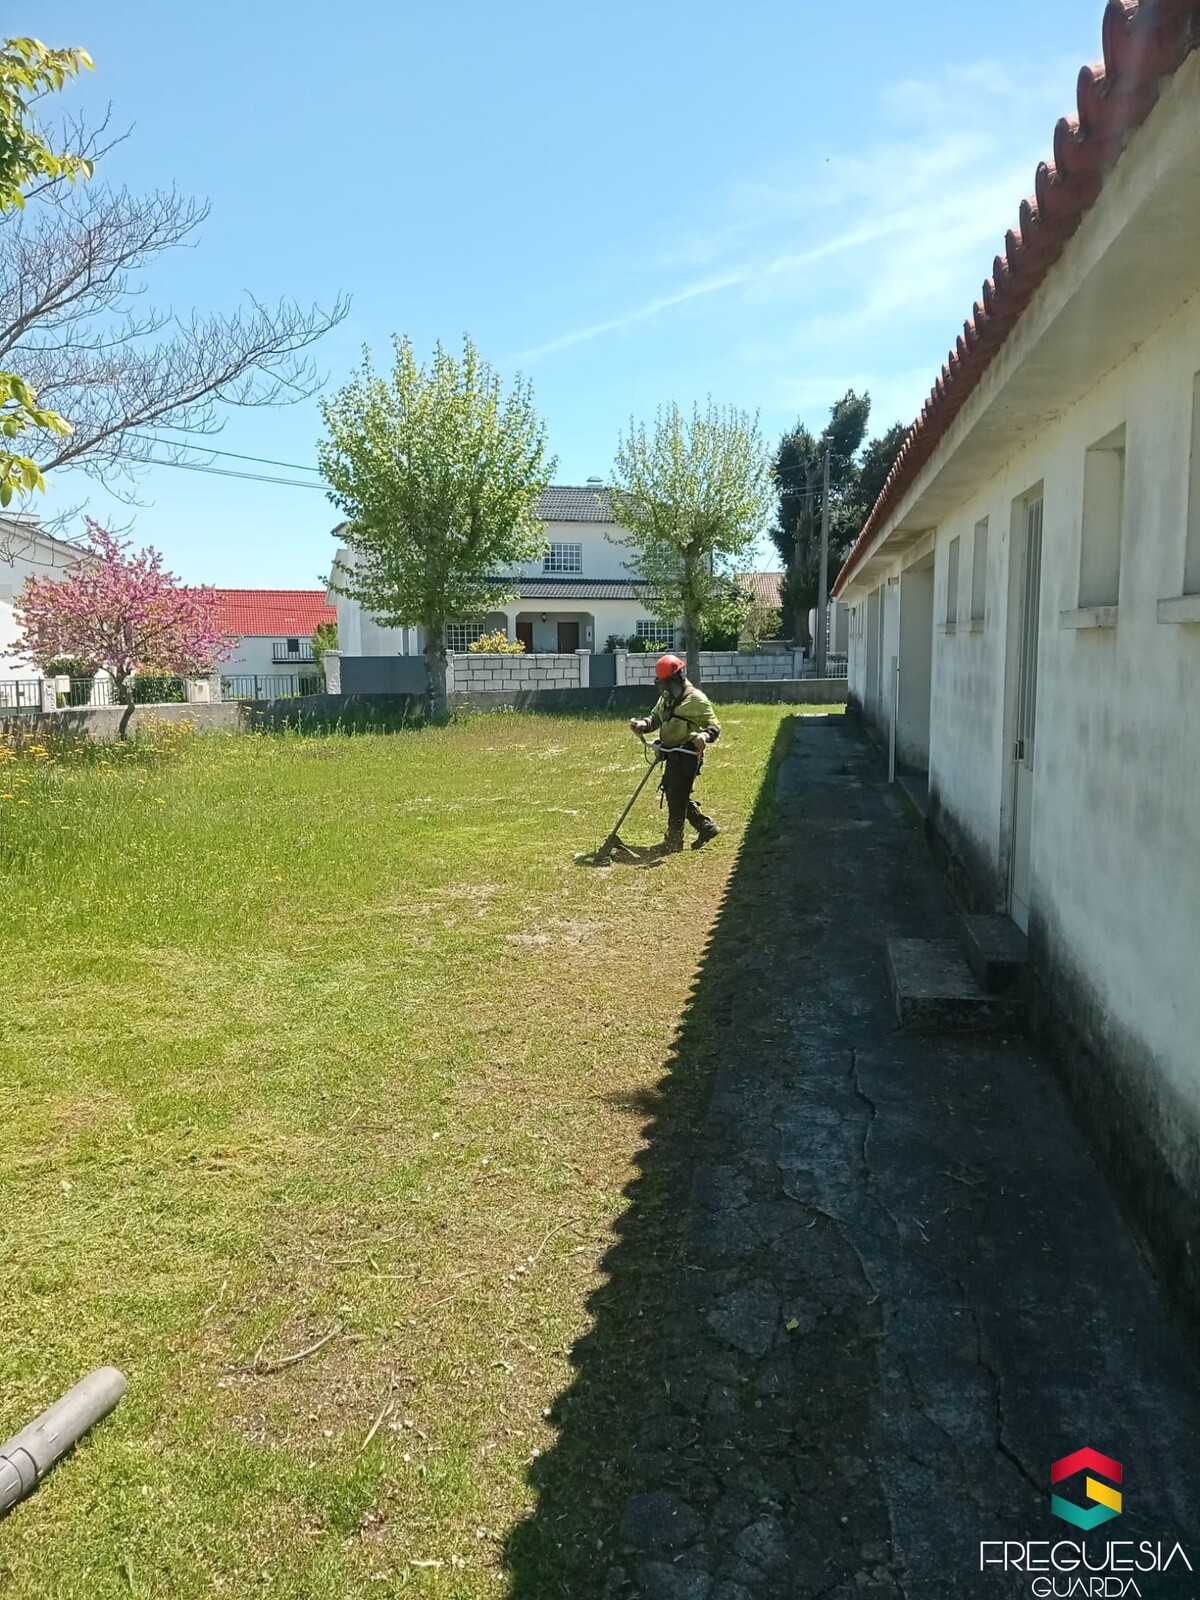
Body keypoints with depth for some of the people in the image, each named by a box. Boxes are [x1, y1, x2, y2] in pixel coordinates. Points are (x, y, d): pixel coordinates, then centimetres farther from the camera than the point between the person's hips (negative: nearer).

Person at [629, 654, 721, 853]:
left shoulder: (696, 699, -12)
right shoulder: (666, 698, 14)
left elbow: (714, 726, -13)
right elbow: (655, 718, 14)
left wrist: (704, 736, -35)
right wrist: (642, 725, -8)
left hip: (687, 755, -9)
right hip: (672, 754, 9)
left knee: (676, 796, -7)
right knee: (673, 794, 13)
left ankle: (674, 840, 2)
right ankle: (706, 827, 24)